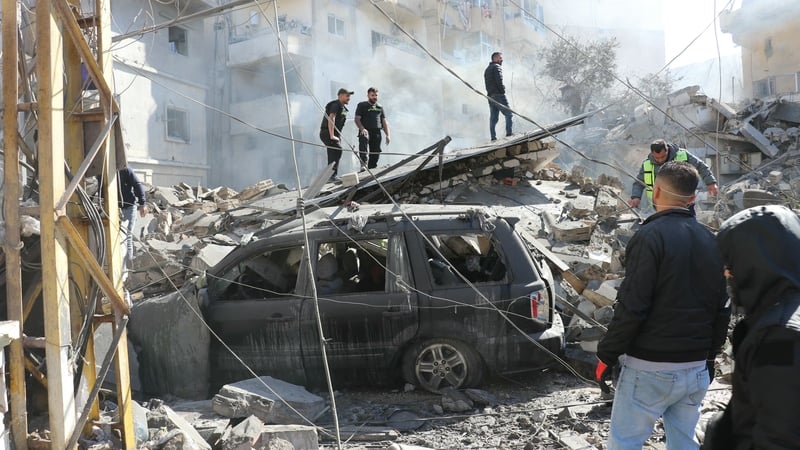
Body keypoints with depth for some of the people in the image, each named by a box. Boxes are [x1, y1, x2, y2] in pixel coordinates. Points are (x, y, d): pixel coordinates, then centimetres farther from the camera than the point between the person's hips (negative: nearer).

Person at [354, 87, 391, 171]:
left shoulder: (380, 107, 23)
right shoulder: (362, 105, 10)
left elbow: (384, 122, 22)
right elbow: (357, 119, 0)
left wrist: (387, 135, 10)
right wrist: (362, 129, -19)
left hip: (377, 133, 5)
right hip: (365, 132, -5)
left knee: (376, 153, 2)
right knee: (364, 149, -27)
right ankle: (364, 166, -41)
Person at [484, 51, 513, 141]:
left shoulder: (487, 69, 24)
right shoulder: (497, 67, -4)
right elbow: (499, 80, -17)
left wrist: (490, 92, 10)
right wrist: (503, 91, -10)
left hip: (490, 96, 8)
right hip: (498, 95, -8)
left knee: (493, 118, 6)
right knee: (508, 114, -3)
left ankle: (493, 137, 3)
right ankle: (509, 133, -10)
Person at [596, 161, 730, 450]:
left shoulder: (651, 236, -14)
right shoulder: (711, 241, 7)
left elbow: (632, 307, -19)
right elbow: (722, 310, 11)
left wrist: (607, 354, -10)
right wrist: (709, 356, 21)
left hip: (651, 368, -7)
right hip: (696, 369, 7)